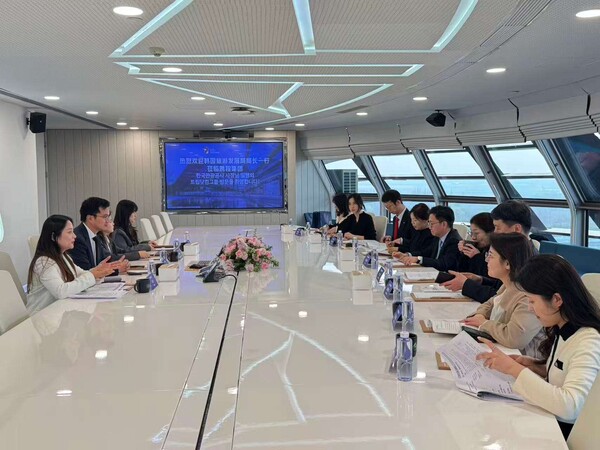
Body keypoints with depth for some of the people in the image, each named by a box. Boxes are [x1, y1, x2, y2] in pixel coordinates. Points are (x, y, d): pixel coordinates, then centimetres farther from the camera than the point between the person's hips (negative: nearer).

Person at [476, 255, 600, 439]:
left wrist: (514, 369, -30)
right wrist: (536, 366, -5)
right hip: (551, 418, 7)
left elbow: (570, 405, -34)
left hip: (569, 431, -7)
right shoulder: (563, 330, 0)